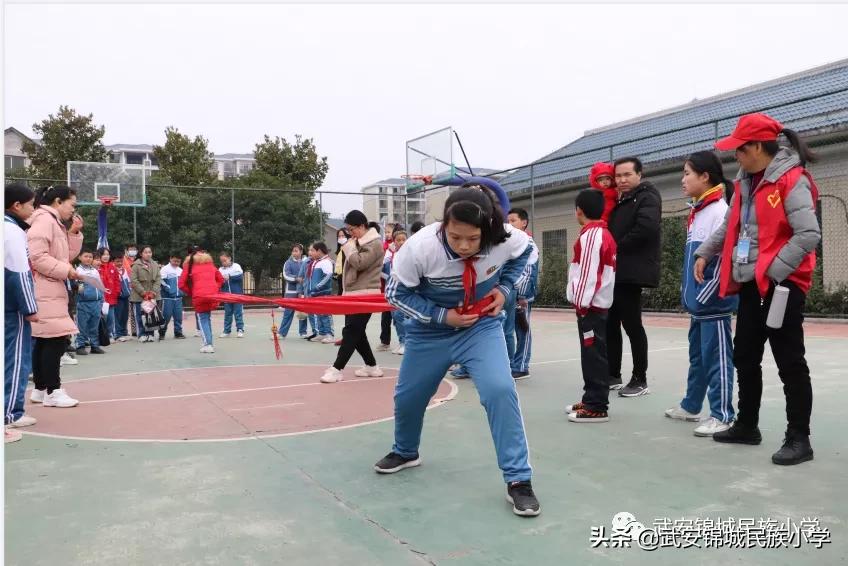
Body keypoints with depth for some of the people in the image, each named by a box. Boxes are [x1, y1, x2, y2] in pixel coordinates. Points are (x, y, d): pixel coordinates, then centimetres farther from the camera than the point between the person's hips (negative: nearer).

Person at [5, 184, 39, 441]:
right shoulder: (13, 231, -14)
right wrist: (30, 308, -15)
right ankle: (6, 417, -6)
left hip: (9, 305, 10)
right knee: (17, 360, -6)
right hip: (14, 307, -10)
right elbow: (19, 273, -18)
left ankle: (12, 412, 22)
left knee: (14, 358, 15)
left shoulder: (9, 228, 14)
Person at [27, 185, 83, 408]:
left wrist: (74, 233, 9)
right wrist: (66, 271, -18)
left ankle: (40, 389, 20)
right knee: (57, 338, -11)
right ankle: (53, 391, -6)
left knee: (45, 340, 13)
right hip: (44, 291, -11)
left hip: (52, 290, 11)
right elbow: (37, 257, -22)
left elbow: (67, 256, 19)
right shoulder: (43, 219, -12)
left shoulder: (55, 223, 20)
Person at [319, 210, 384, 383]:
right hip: (354, 294, 10)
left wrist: (349, 248, -8)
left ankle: (336, 369, -10)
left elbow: (359, 263, -23)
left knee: (350, 331, -10)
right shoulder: (359, 243, 17)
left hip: (365, 296, -10)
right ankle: (372, 366, 21)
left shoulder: (375, 243, -11)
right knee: (356, 332, 12)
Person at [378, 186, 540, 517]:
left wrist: (505, 287, -11)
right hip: (431, 329, 1)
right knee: (408, 395, 14)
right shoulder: (420, 246, -30)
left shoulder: (506, 239, -25)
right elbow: (396, 293, -16)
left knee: (500, 391, -23)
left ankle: (518, 480, -6)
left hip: (482, 325, 0)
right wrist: (442, 315, -23)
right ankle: (405, 452, 47)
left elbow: (525, 250, 1)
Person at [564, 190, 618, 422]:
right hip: (597, 304, 10)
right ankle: (592, 400, 22)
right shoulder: (603, 234, 16)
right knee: (592, 354, 14)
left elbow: (588, 273, -21)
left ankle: (597, 407, -2)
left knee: (593, 354, -6)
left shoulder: (591, 235, -15)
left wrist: (581, 303, -17)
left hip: (590, 305, -10)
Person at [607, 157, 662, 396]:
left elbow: (645, 229, -22)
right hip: (615, 272, 9)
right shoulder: (620, 201, 21)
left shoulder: (647, 197, -6)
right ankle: (613, 375, 21)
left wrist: (617, 248, -13)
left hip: (632, 272, -9)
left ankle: (640, 380, 5)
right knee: (611, 323, 11)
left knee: (632, 324, -5)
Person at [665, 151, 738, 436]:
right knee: (698, 355, 18)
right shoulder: (696, 212, 15)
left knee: (716, 357, -2)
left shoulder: (719, 211, -14)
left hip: (713, 301, -9)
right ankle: (691, 405, 29)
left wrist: (704, 297, -17)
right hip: (698, 300, 9)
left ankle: (722, 415, 8)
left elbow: (724, 259, -19)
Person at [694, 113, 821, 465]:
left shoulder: (792, 180, -13)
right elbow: (731, 226, 24)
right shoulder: (746, 182, 13)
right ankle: (746, 426, 29)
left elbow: (809, 234, -21)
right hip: (750, 285, 9)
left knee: (790, 364, 0)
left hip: (781, 285, -9)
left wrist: (774, 271, -21)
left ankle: (799, 439, 11)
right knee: (745, 358, 15)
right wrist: (704, 253, 17)